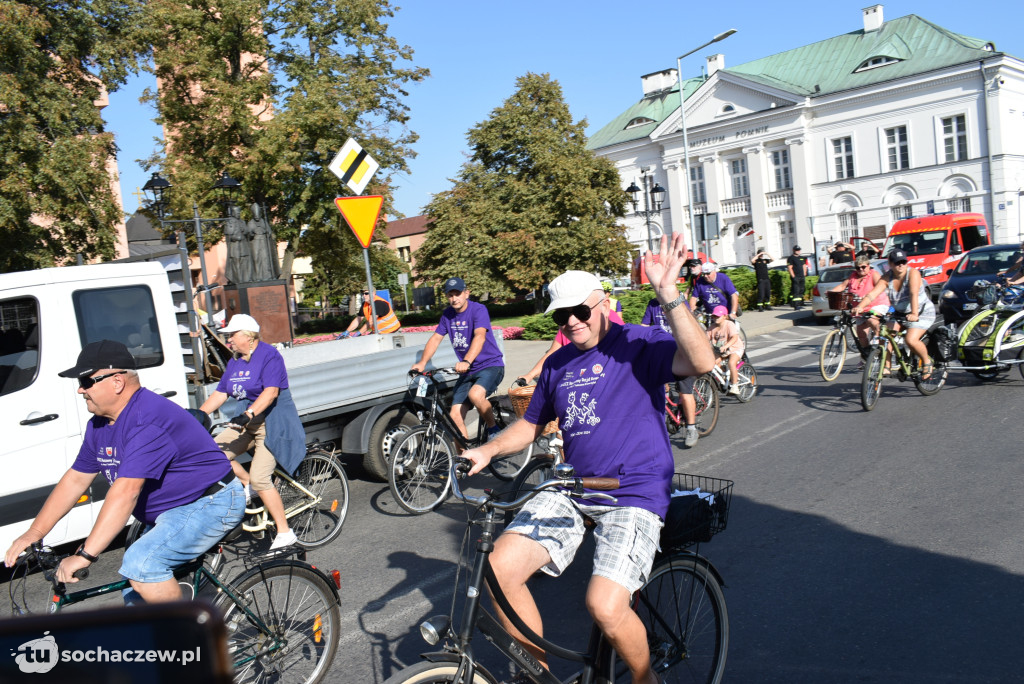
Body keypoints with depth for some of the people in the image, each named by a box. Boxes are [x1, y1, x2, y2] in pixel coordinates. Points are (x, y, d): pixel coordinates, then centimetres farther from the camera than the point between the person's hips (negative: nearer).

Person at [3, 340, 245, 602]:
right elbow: (75, 480, 11)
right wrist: (34, 533, 3)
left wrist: (85, 555, -34)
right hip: (171, 513, 10)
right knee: (136, 599, 11)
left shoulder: (149, 419, -27)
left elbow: (126, 491, -33)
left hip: (212, 504, -10)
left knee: (141, 564, -26)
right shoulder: (99, 425, 6)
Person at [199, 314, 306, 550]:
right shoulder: (234, 363, 13)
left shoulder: (269, 355, -14)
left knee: (260, 478, -17)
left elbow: (271, 391, -26)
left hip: (273, 422, -8)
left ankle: (285, 533, -6)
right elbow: (220, 394, 14)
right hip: (248, 423, 8)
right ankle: (247, 484, 12)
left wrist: (248, 414, -38)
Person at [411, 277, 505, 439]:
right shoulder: (447, 314, 5)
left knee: (475, 394, -35)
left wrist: (466, 361, -45)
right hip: (468, 371, 6)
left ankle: (494, 430, -10)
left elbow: (480, 336, -29)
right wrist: (422, 362, -13)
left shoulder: (478, 310, -14)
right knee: (455, 417, -5)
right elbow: (436, 338, 4)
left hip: (491, 365, -6)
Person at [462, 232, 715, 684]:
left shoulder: (639, 345, -5)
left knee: (605, 606, -24)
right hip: (570, 491, 6)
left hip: (633, 495, -6)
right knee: (497, 570, -13)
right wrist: (486, 451, 8)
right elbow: (531, 423, 25)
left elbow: (701, 362, -24)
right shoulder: (557, 364, 13)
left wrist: (668, 296, -32)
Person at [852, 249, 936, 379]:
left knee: (911, 340, -24)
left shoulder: (913, 273, -20)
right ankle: (886, 367, -9)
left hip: (922, 312, -5)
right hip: (899, 313, 5)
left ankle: (927, 362, 4)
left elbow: (914, 294, -36)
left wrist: (914, 314, -50)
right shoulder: (887, 278, -9)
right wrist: (860, 307, -41)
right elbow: (872, 294, -23)